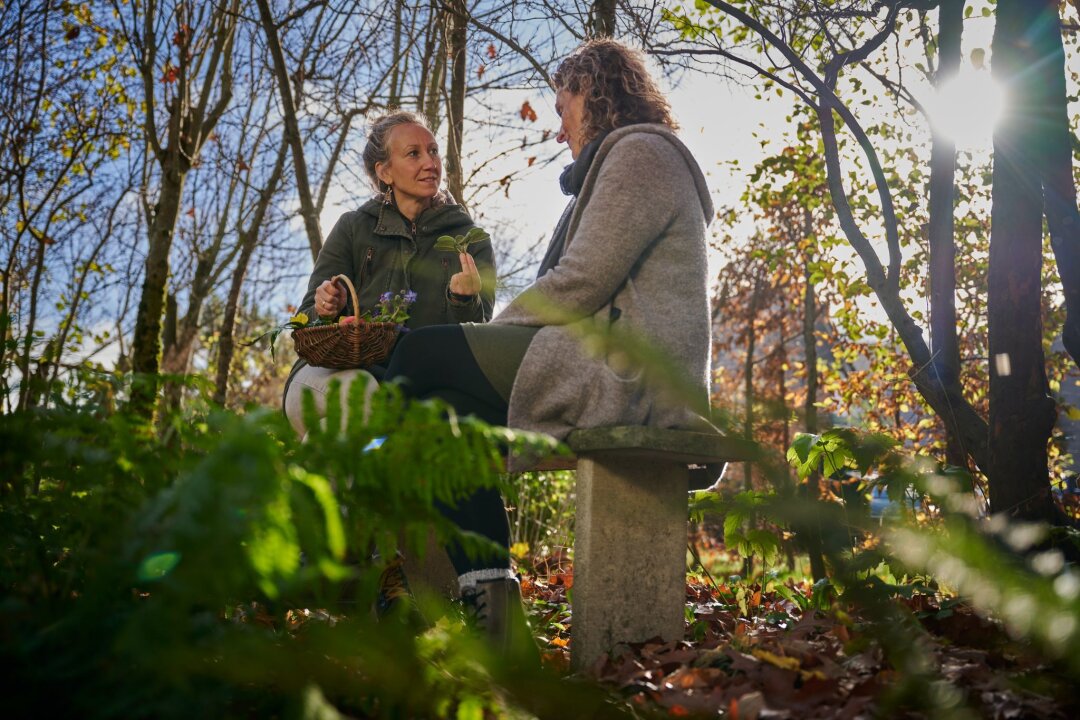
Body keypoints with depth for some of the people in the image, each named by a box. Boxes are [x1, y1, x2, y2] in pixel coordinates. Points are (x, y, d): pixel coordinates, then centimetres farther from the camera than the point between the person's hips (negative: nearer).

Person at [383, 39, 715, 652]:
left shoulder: (639, 152, -2)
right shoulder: (628, 159, 30)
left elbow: (582, 283, -15)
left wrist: (496, 327, -2)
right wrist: (493, 337, 12)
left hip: (629, 373, -10)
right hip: (627, 377, 10)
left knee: (423, 352, -9)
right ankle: (493, 606, -5)